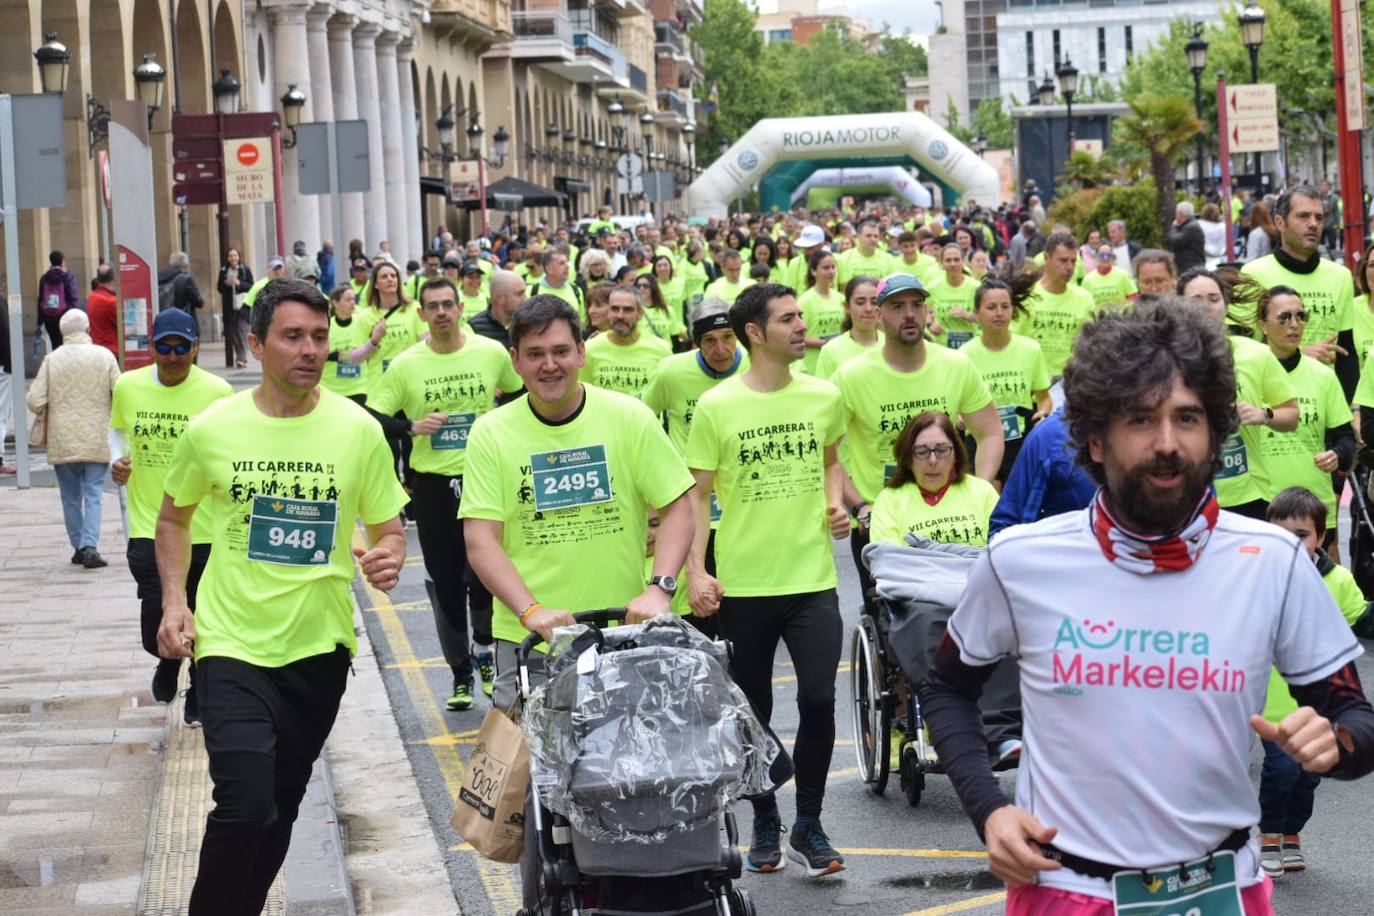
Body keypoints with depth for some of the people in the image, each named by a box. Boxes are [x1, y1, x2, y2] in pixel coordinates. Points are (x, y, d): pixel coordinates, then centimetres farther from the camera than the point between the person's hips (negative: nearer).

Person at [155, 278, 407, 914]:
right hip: (231, 645, -2)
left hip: (320, 646, 2)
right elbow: (174, 516, 12)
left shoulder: (358, 430, -5)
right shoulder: (212, 429, -6)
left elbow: (389, 529, 5)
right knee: (245, 807, -18)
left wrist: (386, 557, -18)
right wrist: (174, 599, 0)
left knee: (280, 808, 16)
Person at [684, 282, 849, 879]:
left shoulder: (824, 396, 2)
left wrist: (836, 503, 2)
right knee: (753, 713, 9)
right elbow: (697, 495, -3)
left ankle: (808, 826, 9)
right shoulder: (717, 407, -7)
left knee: (818, 700, -7)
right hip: (742, 584, -2)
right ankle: (765, 825, 26)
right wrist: (695, 571, -12)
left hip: (812, 579, 2)